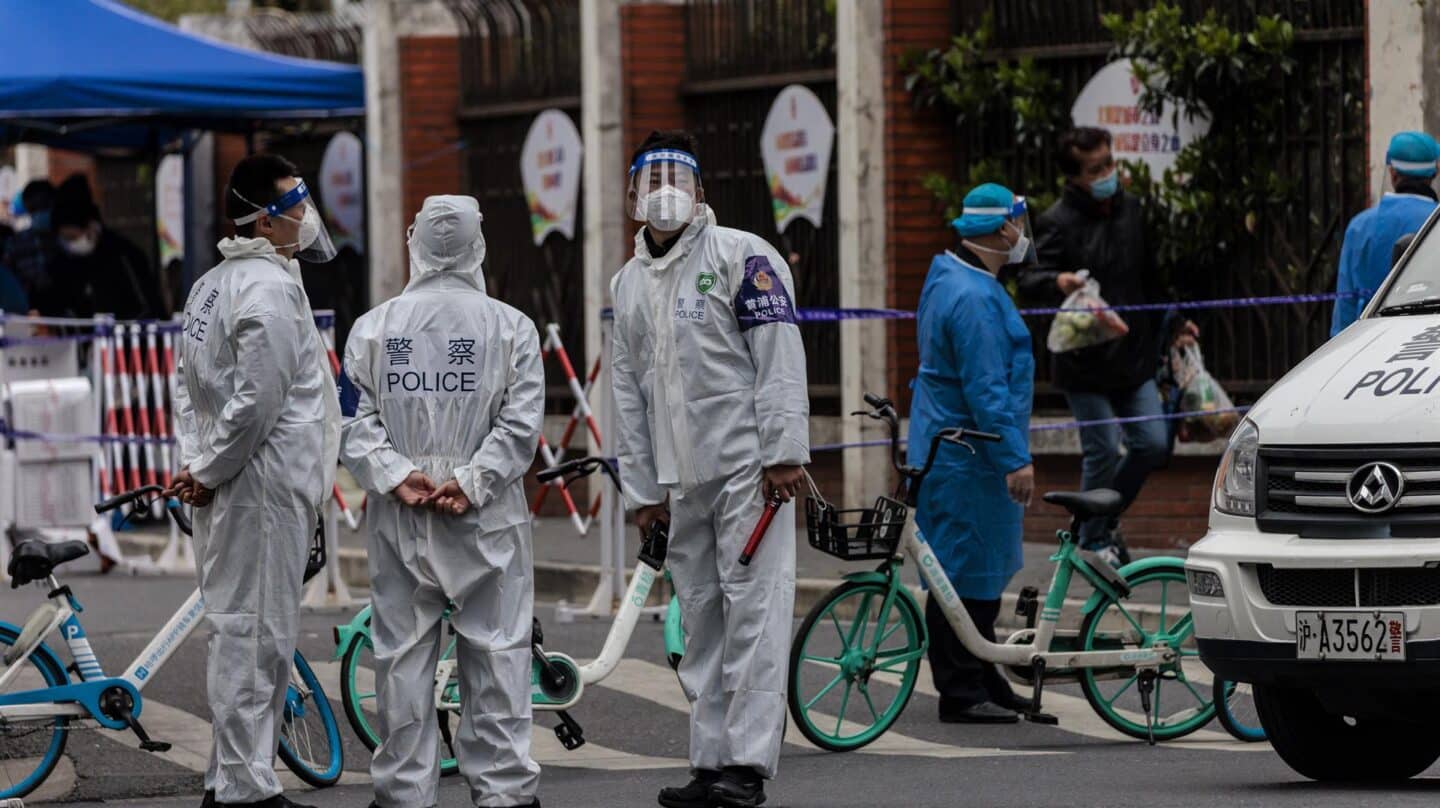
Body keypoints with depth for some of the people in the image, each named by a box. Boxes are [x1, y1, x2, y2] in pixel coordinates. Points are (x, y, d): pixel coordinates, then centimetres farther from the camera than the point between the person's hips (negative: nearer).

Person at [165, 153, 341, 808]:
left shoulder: (211, 285, 15)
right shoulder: (271, 287, -16)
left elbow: (187, 383, 19)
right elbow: (257, 399, -22)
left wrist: (197, 461, 8)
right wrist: (209, 471, -12)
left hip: (226, 485, 10)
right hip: (265, 484, -10)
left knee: (236, 631, 15)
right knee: (255, 632, -8)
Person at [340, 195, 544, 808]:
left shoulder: (373, 327, 2)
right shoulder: (510, 327, -2)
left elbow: (356, 421, -2)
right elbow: (521, 423, -8)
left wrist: (397, 476, -8)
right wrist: (470, 481, -10)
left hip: (399, 523, 1)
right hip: (488, 524, -1)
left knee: (403, 654, 6)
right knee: (495, 654, 4)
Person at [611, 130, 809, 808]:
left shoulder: (741, 257, -4)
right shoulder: (627, 285, 17)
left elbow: (779, 358, -9)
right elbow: (629, 392, 19)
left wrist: (783, 452, -15)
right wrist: (642, 488, 15)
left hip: (747, 465, -7)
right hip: (682, 479, 7)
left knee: (753, 607, -8)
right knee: (700, 618, 8)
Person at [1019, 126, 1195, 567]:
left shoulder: (1131, 210, 10)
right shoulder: (1057, 222, -12)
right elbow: (1029, 280, -19)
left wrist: (1172, 322, 26)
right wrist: (1058, 282, -40)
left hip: (1134, 355, 6)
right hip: (1085, 361, -6)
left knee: (1153, 444, 4)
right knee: (1103, 450, -5)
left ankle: (1106, 518, 26)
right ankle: (1094, 540, 14)